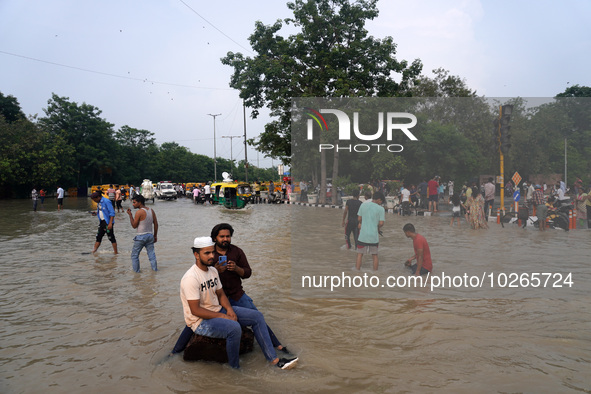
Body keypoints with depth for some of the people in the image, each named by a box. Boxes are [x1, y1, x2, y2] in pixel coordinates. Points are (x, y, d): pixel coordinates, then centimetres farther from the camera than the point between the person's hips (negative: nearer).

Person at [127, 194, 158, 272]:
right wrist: (155, 236, 16)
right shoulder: (151, 211, 5)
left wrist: (130, 215, -4)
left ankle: (136, 272, 10)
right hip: (150, 235, 6)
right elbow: (156, 224, 8)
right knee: (151, 254, 11)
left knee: (134, 255, 8)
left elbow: (134, 226, -10)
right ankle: (155, 270, 12)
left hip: (141, 236, -6)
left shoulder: (139, 212, -15)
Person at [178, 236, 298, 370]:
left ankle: (274, 360, 2)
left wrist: (229, 309, -6)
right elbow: (195, 310, -24)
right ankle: (235, 369, -13)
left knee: (257, 316, -1)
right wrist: (223, 316, -22)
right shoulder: (191, 278, -22)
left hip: (218, 310, 9)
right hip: (201, 321, -9)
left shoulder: (213, 270, 7)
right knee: (234, 328, -36)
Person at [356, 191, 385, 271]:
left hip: (363, 235, 1)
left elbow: (359, 219, 6)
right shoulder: (381, 209, -7)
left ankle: (357, 270, 13)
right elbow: (381, 223, -10)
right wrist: (377, 228, 10)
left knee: (360, 254, 11)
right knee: (375, 255, 13)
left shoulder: (363, 205, 1)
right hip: (374, 236, -1)